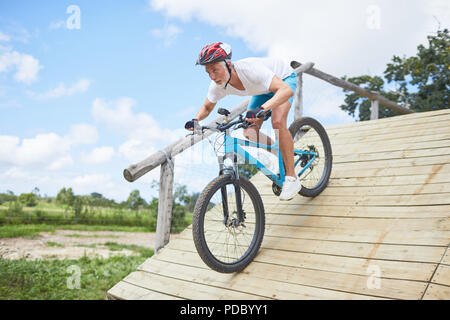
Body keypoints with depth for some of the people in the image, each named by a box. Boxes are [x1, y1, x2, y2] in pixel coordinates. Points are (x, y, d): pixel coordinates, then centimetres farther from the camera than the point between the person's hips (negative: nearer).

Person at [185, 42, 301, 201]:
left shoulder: (250, 69, -42)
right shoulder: (218, 85, -23)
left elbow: (286, 90, -51)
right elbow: (207, 107, -3)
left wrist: (262, 109, -66)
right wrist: (196, 120, -25)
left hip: (283, 79, -6)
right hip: (263, 89, 6)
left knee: (278, 122, -31)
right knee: (250, 134, -9)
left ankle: (292, 178, -20)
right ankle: (282, 154, 17)